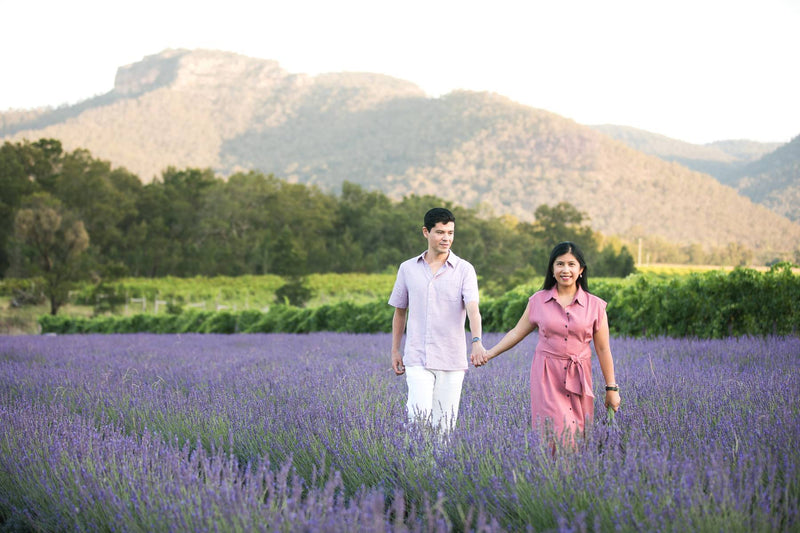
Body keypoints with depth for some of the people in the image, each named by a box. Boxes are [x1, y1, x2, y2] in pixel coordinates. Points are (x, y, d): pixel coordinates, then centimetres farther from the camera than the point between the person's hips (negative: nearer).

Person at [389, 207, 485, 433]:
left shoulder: (464, 270, 0)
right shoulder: (408, 268, 7)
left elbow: (473, 309, -15)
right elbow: (400, 311, 18)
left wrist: (477, 341, -32)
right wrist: (395, 350, 15)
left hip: (452, 361, 0)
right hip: (417, 359, 1)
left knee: (444, 423, 2)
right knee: (420, 413, -17)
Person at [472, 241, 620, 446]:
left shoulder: (594, 305, 3)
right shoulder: (538, 301, 5)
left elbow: (603, 350, 6)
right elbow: (517, 333, 12)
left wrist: (611, 388, 6)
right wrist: (490, 353, 1)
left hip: (578, 377, 1)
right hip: (546, 375, 0)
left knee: (578, 433, -3)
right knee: (555, 431, -11)